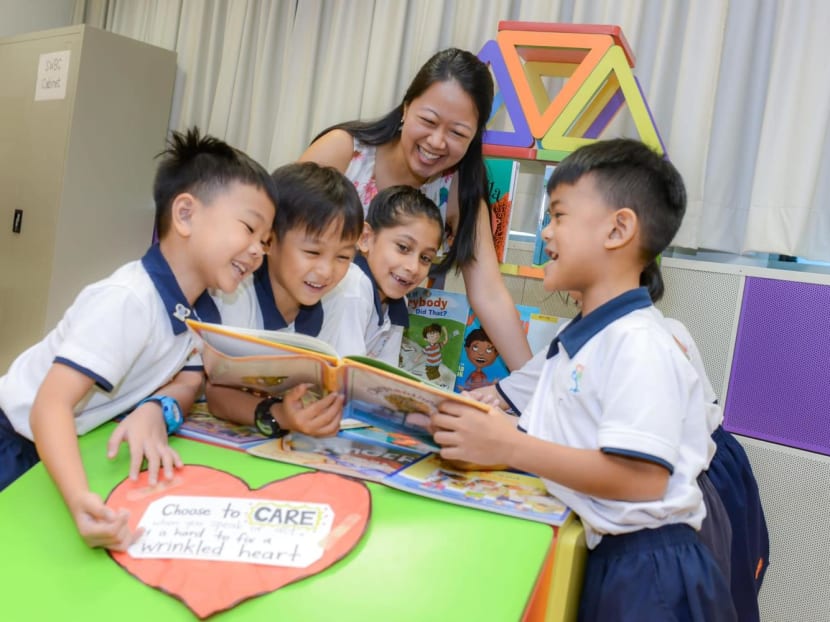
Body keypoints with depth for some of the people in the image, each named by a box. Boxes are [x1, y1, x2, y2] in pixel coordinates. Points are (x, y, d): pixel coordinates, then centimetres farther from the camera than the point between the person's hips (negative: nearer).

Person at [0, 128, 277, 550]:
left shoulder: (203, 311, -8)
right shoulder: (127, 301, -33)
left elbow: (187, 382, -4)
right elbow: (50, 406, -38)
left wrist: (156, 413, -27)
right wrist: (80, 501, -52)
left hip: (81, 446, 7)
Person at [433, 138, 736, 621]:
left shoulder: (639, 344, -19)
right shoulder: (575, 343, 10)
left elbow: (640, 479, -26)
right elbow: (544, 441, 10)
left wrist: (509, 447, -24)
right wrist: (482, 434, -8)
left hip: (644, 567, -8)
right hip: (591, 553, 8)